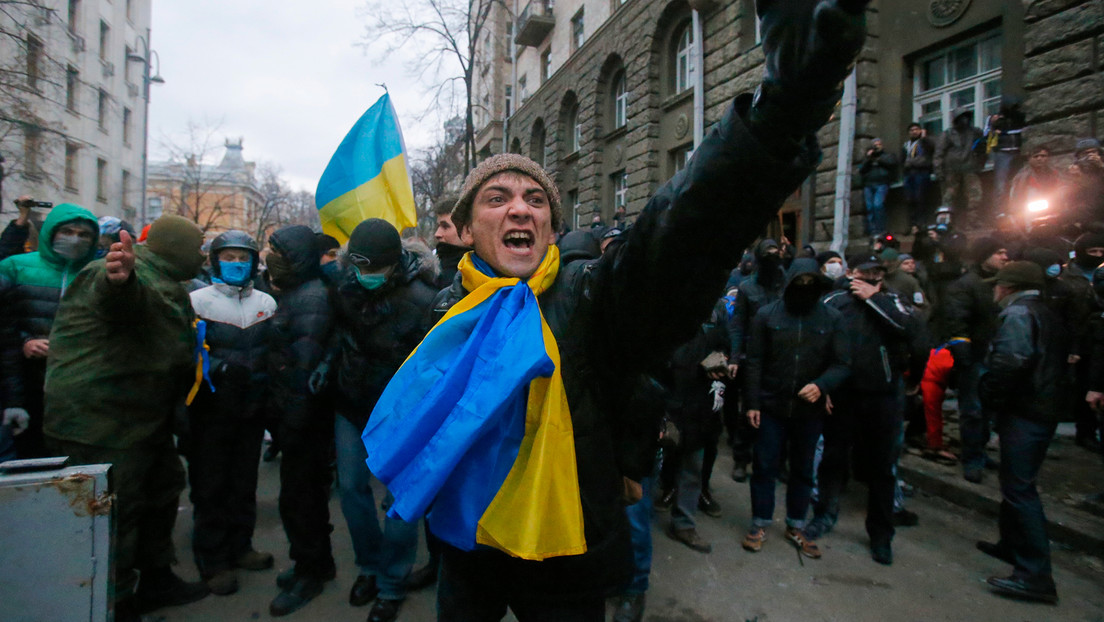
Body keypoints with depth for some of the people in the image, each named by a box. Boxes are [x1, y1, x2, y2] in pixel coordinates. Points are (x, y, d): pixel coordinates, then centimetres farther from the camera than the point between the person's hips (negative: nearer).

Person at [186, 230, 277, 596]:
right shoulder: (198, 301, -4)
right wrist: (218, 368, -21)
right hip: (211, 410, -3)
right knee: (210, 484, 5)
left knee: (245, 480, 14)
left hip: (252, 409, 4)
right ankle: (212, 560, 19)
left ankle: (240, 546, 30)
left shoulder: (267, 303, 8)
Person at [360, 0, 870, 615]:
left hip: (566, 561, -3)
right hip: (467, 550, 4)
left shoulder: (592, 295, -16)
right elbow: (414, 415, 14)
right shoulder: (446, 311, -4)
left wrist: (780, 114, -51)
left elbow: (684, 229, -36)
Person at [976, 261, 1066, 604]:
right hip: (1045, 409, 10)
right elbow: (1051, 363, 24)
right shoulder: (1047, 316, 19)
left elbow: (1010, 360, -28)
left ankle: (1035, 575, -7)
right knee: (1016, 482, 21)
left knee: (1019, 488, -9)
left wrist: (991, 398, -15)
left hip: (1023, 413, -10)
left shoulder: (1017, 313, -13)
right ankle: (1013, 544, 34)